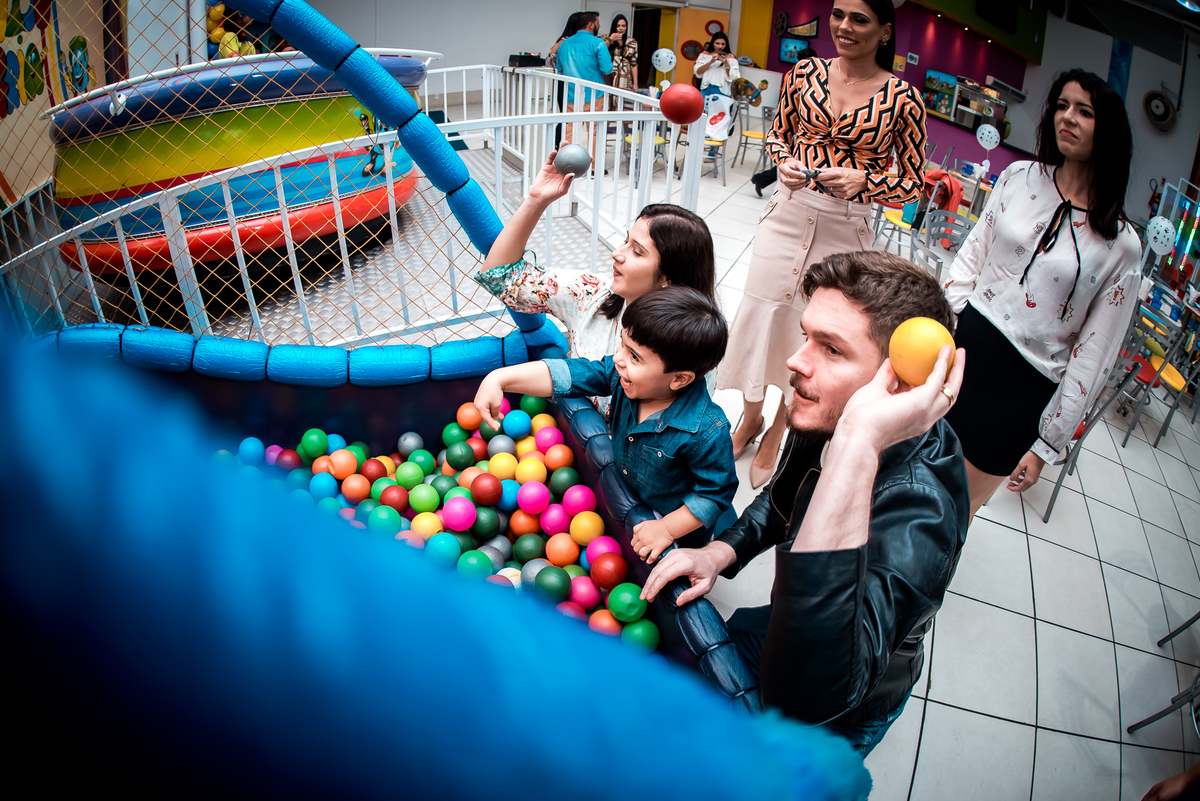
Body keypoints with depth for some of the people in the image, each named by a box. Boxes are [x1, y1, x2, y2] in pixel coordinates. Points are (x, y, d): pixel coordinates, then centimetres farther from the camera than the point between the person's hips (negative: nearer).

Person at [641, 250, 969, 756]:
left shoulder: (917, 509, -43)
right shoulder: (826, 417, -18)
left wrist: (859, 445, -63)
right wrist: (722, 551, -13)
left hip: (839, 715, -6)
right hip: (785, 626, 6)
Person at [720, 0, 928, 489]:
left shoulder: (903, 98, -8)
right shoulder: (805, 72, 1)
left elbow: (912, 183, -1)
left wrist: (863, 180, -19)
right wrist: (784, 163, -6)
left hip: (844, 229, -2)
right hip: (788, 213, 3)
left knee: (812, 334, 8)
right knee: (760, 313, 10)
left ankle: (775, 437, 29)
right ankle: (751, 417, 36)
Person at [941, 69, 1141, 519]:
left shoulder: (1121, 244, -6)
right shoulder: (1020, 177, 2)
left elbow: (1092, 357, -4)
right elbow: (970, 259, 7)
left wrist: (1045, 447, -3)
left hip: (1020, 393, -2)